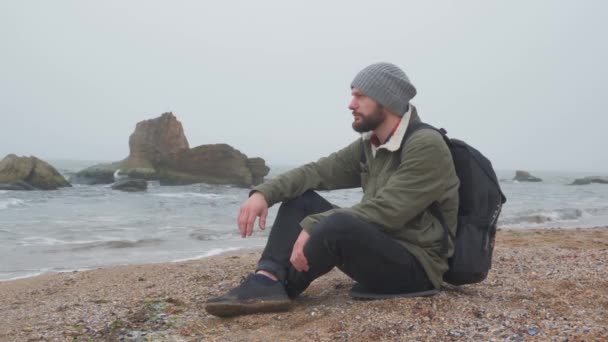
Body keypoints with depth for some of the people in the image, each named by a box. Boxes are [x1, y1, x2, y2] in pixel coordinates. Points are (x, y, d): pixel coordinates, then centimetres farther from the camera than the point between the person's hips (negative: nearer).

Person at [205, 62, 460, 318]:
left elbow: (385, 212, -26)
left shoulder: (427, 146, -18)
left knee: (338, 226, -35)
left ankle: (276, 286, -10)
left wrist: (313, 226, -26)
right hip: (378, 247, 8)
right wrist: (264, 193, -15)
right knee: (299, 199, -1)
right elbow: (319, 171, 1)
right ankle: (266, 280, -21)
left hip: (417, 265, -8)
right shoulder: (369, 145, 8)